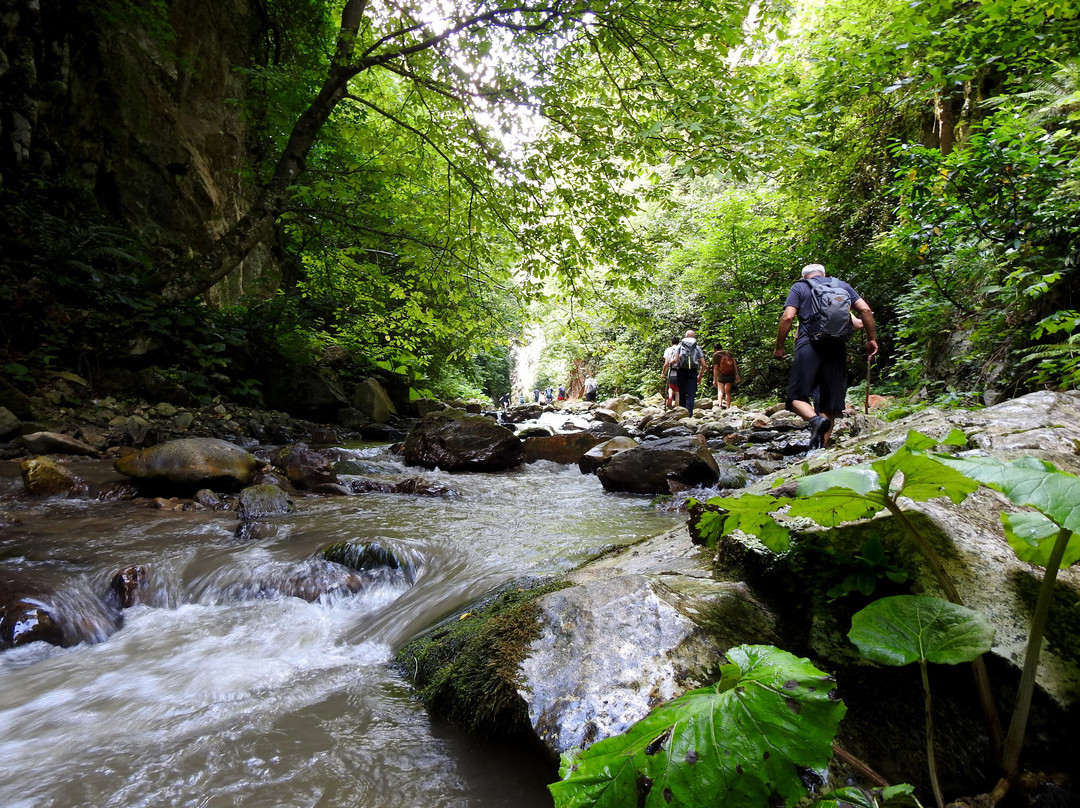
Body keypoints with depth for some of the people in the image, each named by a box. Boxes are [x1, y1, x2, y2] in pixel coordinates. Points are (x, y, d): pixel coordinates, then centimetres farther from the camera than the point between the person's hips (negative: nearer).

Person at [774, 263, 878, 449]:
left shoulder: (799, 287, 10)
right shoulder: (842, 285, 19)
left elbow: (787, 317, -4)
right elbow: (865, 310, 8)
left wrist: (779, 347, 2)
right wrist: (872, 339, 14)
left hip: (809, 346, -3)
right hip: (837, 349, 3)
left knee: (797, 396, 0)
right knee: (830, 404, 6)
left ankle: (815, 419, -29)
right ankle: (821, 448, 2)